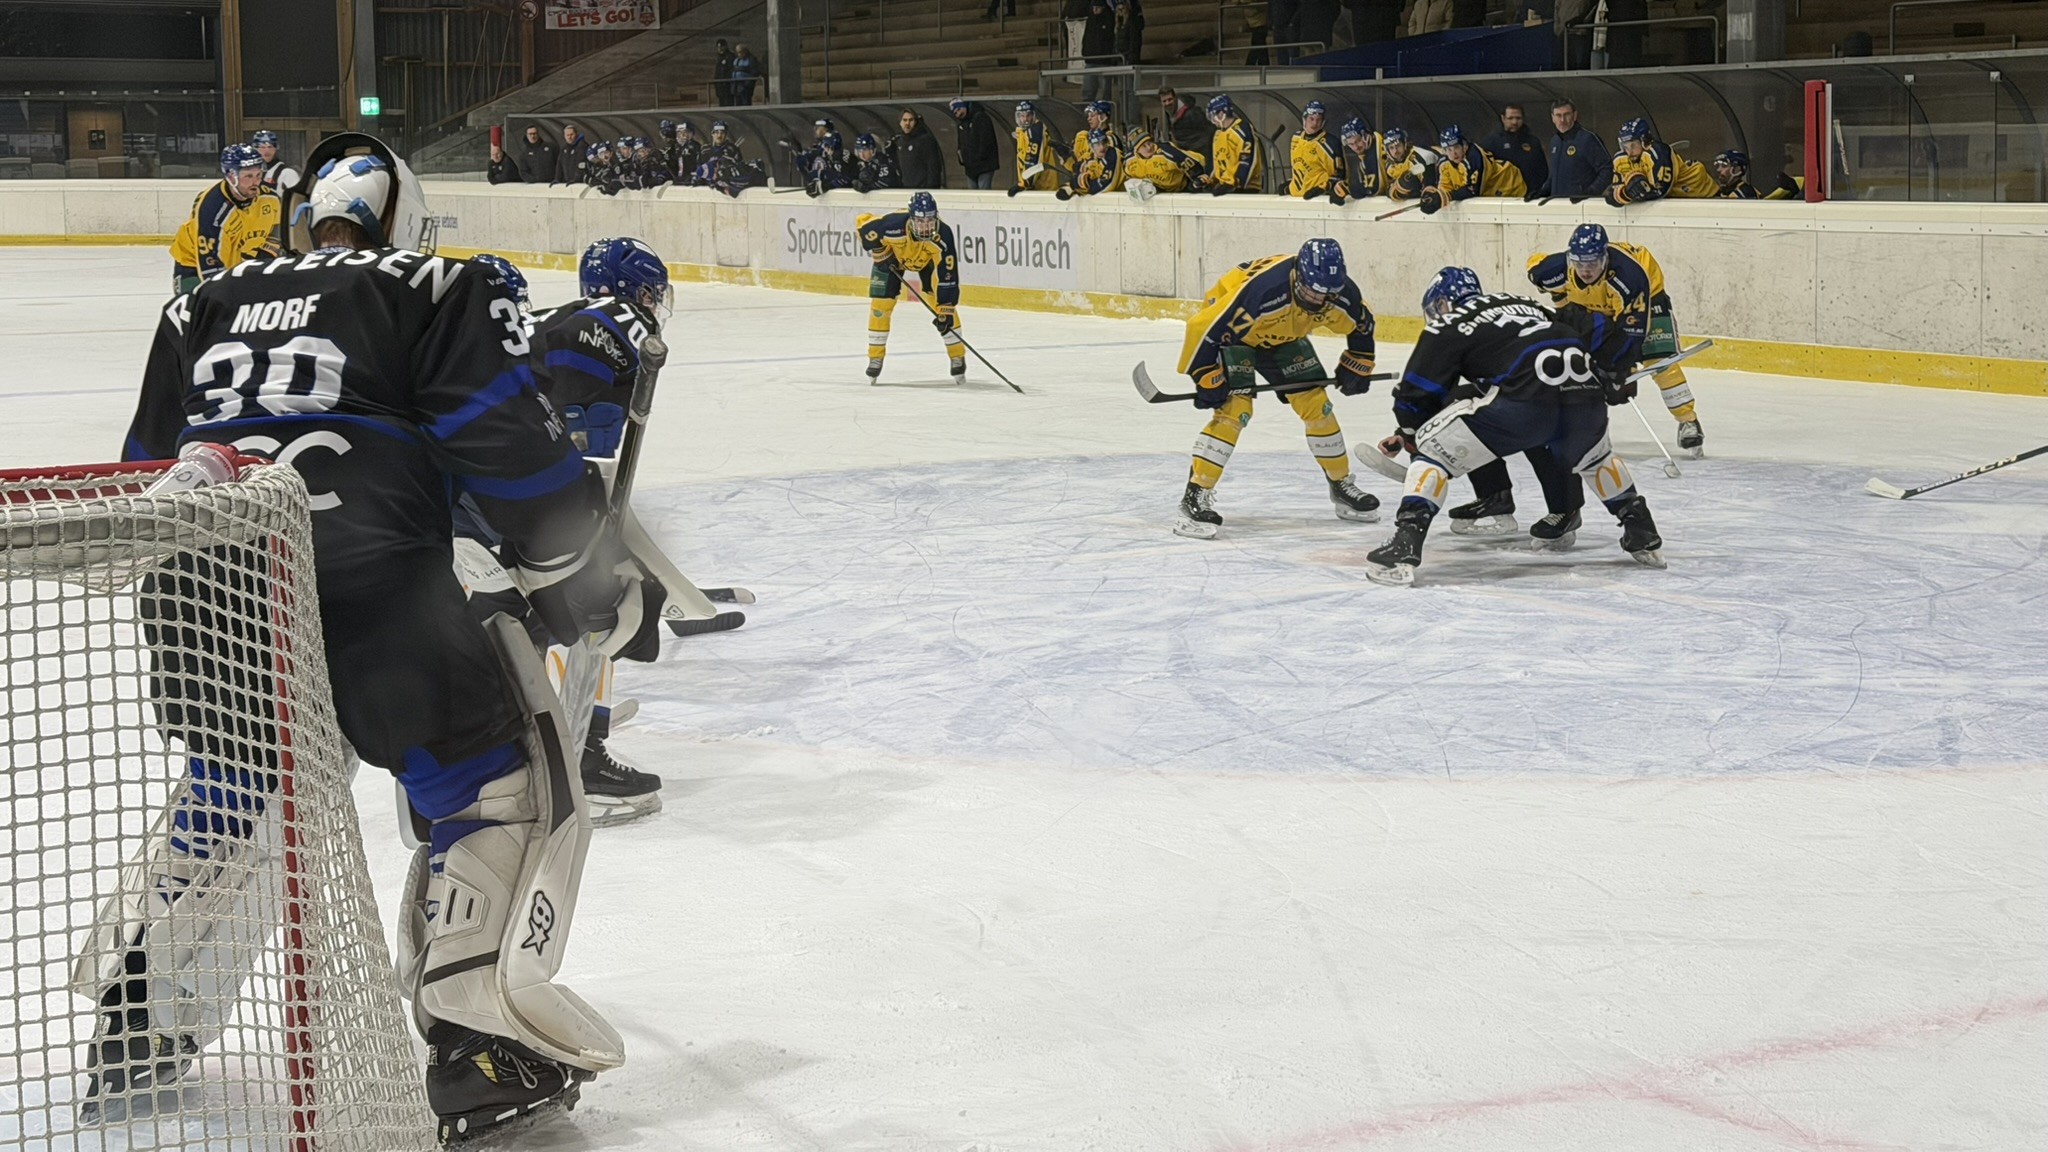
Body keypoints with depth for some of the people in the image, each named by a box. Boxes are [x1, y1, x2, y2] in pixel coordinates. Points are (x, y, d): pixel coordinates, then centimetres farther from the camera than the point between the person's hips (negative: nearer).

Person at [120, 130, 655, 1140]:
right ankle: (476, 1047, 3)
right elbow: (515, 453, 2)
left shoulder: (200, 310, 27)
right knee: (503, 781, 11)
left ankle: (135, 1020, 36)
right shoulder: (438, 292, 13)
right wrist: (601, 598, 11)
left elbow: (149, 470, 31)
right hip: (364, 585, -6)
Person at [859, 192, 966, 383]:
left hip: (928, 258, 0)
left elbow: (947, 276, -34)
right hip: (892, 255, 0)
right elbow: (862, 224, -24)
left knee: (941, 300, -10)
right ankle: (875, 358, 7)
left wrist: (945, 311, -35)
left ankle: (957, 357, 2)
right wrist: (879, 252, -18)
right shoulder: (893, 225, -42)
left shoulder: (943, 236, -38)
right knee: (880, 303, -8)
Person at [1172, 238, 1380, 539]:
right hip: (1231, 331, -6)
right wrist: (1207, 379, -29)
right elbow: (1204, 328, -36)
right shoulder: (1261, 290, -42)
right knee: (1234, 407, -22)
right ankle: (1195, 496, -19)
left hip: (1283, 337, 6)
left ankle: (1342, 485, 20)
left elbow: (1362, 324, 3)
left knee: (1316, 404, 2)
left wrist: (1357, 366, 7)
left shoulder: (1341, 294, -23)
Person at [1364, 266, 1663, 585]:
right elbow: (1595, 328, 30)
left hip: (1524, 401, -6)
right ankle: (1644, 537, 43)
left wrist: (1411, 437, 29)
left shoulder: (1446, 326, 17)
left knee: (1433, 448, 7)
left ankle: (1404, 545, -9)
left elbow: (1416, 394, 12)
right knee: (1593, 459, 38)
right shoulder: (1525, 304, 34)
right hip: (1585, 399, 6)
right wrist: (1608, 378, 41)